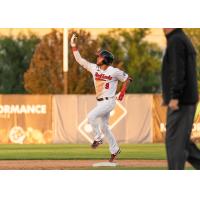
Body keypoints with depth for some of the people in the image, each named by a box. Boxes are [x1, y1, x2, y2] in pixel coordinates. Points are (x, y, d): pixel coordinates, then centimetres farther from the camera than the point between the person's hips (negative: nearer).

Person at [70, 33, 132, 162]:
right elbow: (79, 59, 6)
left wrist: (122, 93, -7)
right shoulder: (94, 68, 4)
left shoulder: (114, 71, -11)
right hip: (100, 102, 7)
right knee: (103, 126, 11)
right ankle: (115, 150, 23)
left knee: (91, 116, -24)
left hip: (109, 101, -7)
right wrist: (74, 45, -1)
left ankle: (98, 139, -7)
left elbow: (127, 79, 0)